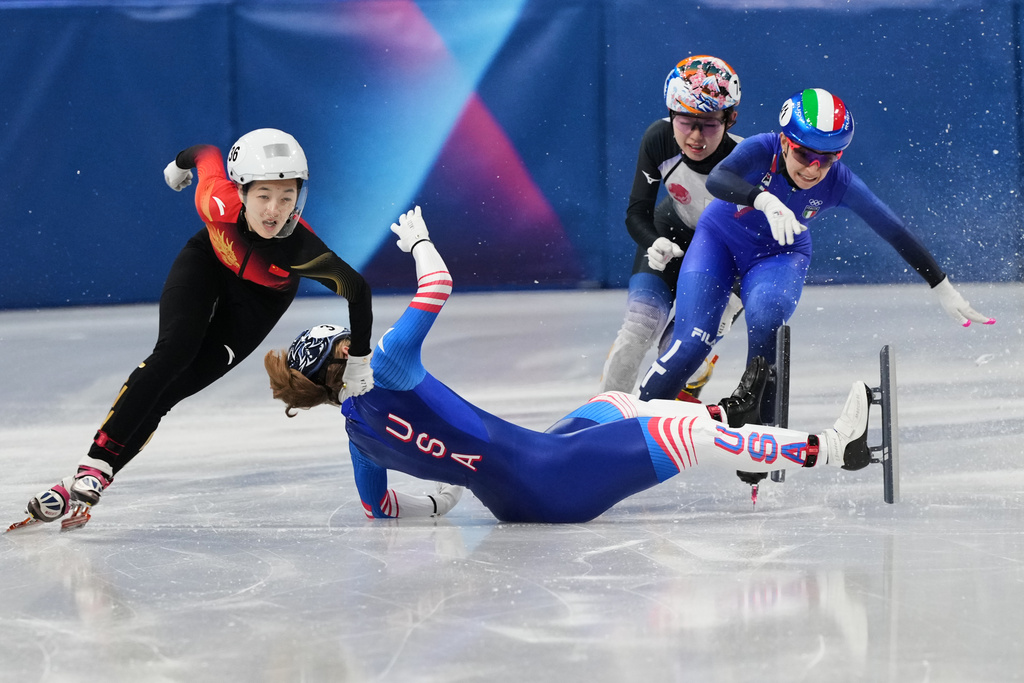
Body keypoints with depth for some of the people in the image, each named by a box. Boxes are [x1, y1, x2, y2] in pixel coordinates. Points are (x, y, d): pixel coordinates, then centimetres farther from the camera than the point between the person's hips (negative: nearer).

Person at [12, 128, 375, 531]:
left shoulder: (300, 249, -40)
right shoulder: (218, 204, -37)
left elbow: (357, 289, -25)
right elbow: (207, 153, -15)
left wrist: (359, 361, -15)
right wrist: (181, 163, 9)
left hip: (263, 296, 0)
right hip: (208, 261, 0)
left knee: (180, 385, -11)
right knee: (173, 353, -22)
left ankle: (99, 476, -11)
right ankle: (95, 464, -21)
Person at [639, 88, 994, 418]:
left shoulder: (841, 183, -25)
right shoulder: (762, 150, -31)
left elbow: (896, 233, -17)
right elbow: (717, 179, -51)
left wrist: (942, 288, -13)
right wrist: (765, 200, -69)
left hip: (779, 256, 1)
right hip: (720, 240, -1)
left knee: (765, 315, -31)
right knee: (691, 344, -17)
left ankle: (758, 422, -14)